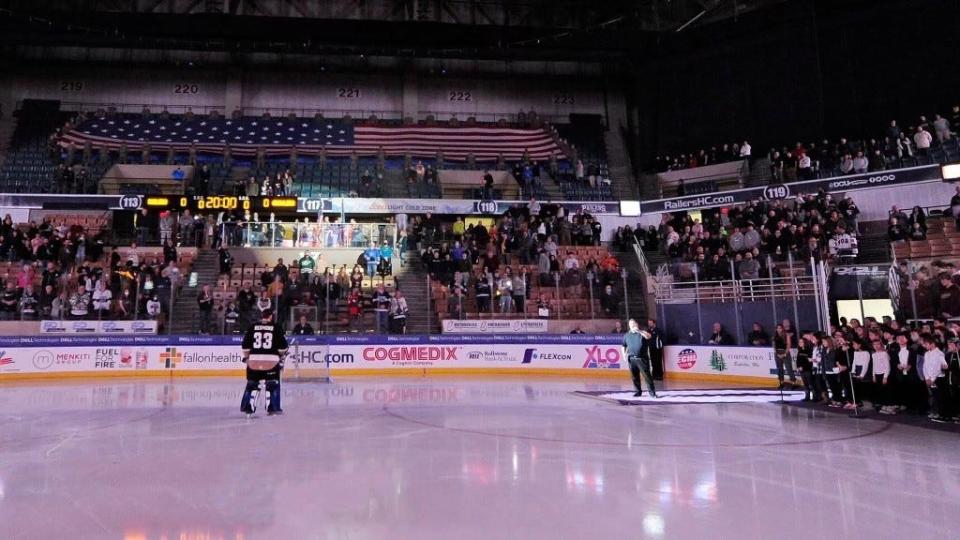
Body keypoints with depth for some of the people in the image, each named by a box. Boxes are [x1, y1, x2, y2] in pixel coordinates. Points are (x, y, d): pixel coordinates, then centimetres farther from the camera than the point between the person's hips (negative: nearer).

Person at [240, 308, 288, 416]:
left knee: (251, 383, 15)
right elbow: (282, 346, 1)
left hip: (254, 359, 3)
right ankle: (273, 408, 4)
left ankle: (247, 407, 15)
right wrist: (282, 357, 17)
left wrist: (246, 357, 19)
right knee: (273, 384, 7)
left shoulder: (252, 327, 8)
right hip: (271, 360, -2)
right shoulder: (277, 328, 2)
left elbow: (245, 345, 8)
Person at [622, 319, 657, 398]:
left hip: (642, 359, -4)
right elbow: (624, 346, 23)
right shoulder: (626, 335, 12)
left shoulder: (642, 333, 0)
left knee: (647, 375, -8)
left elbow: (648, 336, -23)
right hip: (632, 359, 4)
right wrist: (624, 354, 9)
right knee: (634, 376, 7)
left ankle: (652, 392, -3)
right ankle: (638, 391, 19)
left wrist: (639, 331, -32)